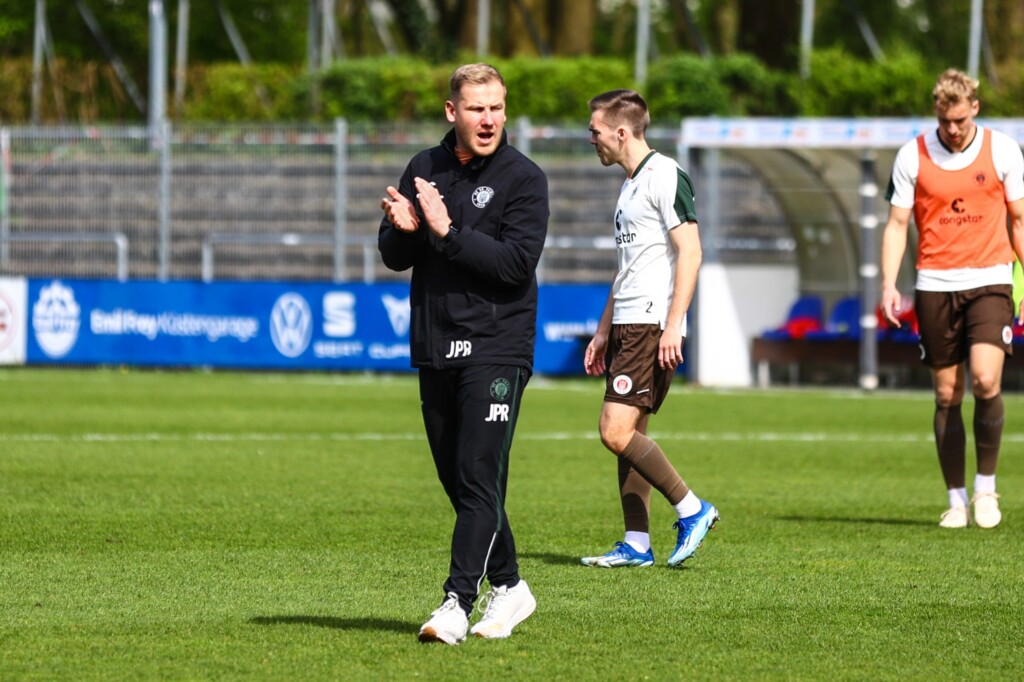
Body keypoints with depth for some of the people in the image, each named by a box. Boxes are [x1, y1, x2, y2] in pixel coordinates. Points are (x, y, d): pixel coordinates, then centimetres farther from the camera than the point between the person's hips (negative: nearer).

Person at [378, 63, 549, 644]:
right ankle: (509, 588, 25)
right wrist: (402, 230, -12)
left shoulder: (524, 178, -5)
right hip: (435, 350, 6)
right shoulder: (425, 170, 10)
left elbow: (517, 262, -16)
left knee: (479, 480, -13)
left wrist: (448, 232, -20)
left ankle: (457, 605, -18)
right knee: (458, 481, 11)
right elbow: (394, 257, 10)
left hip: (496, 349, -6)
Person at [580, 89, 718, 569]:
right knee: (627, 436, 7)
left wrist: (673, 326, -22)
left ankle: (691, 510, -7)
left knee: (616, 431, -15)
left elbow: (690, 252, -17)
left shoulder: (665, 176, -11)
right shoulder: (631, 183, 19)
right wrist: (603, 331, 24)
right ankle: (636, 544, 9)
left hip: (653, 327, -10)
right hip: (626, 326, 10)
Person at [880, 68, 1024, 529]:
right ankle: (956, 500, 11)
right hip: (935, 285, 1)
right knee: (948, 395, 3)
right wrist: (888, 284, -7)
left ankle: (986, 486, -2)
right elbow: (897, 224, 5)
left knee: (985, 381, -19)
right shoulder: (912, 156, 1)